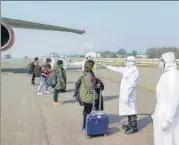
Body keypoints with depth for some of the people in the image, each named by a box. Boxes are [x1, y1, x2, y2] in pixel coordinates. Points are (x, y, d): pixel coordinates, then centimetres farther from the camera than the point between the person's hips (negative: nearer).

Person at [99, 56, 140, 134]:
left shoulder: (135, 71, -16)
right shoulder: (127, 69, 12)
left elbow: (131, 84, -21)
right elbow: (116, 69, 21)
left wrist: (127, 95, -23)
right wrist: (105, 66, 23)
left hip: (128, 94, -9)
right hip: (124, 93, 9)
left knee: (131, 109, -3)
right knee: (128, 109, 16)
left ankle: (134, 127, 6)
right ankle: (130, 124, 29)